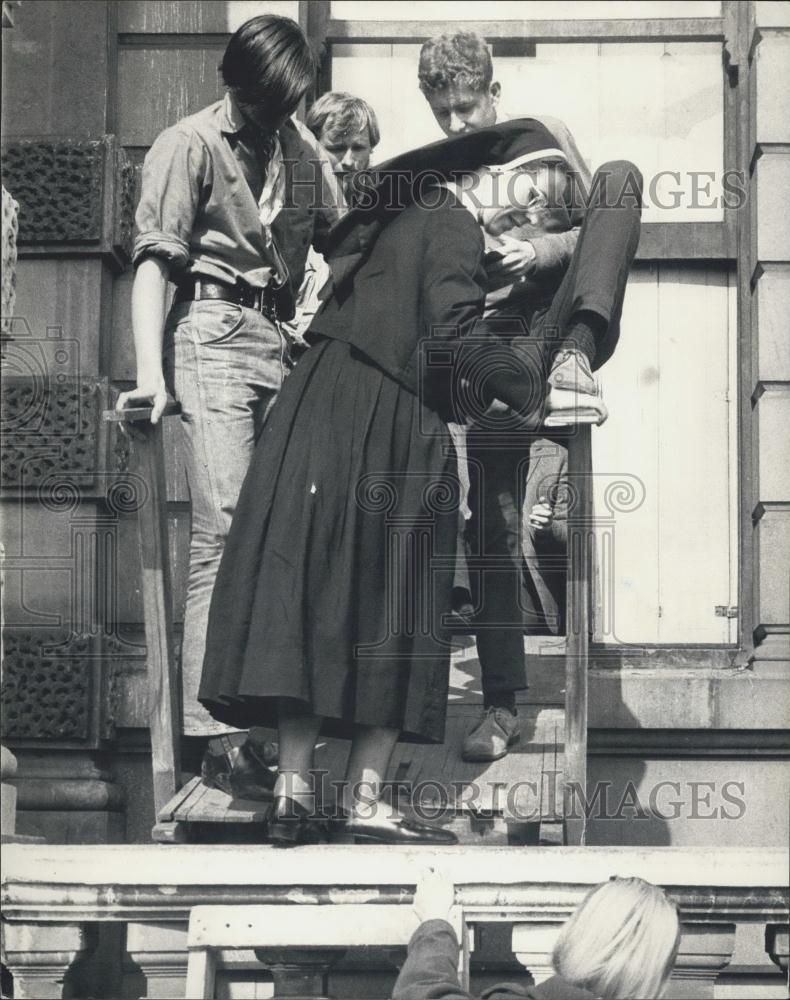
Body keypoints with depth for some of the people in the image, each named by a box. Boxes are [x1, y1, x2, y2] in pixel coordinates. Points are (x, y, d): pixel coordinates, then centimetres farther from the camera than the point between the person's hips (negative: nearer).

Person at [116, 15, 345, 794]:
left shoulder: (304, 152, 16)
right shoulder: (189, 147, -1)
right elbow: (154, 261, -9)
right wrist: (150, 371, -20)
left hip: (285, 342, 6)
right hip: (213, 336, -6)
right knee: (223, 527, -14)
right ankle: (215, 728, -17)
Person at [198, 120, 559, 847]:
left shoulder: (408, 213, 19)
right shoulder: (453, 227, -7)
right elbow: (452, 332, -19)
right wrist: (526, 388, -7)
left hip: (323, 420, 8)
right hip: (388, 434, -8)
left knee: (313, 600, 3)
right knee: (390, 609, -1)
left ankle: (295, 788, 1)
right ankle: (364, 798, 0)